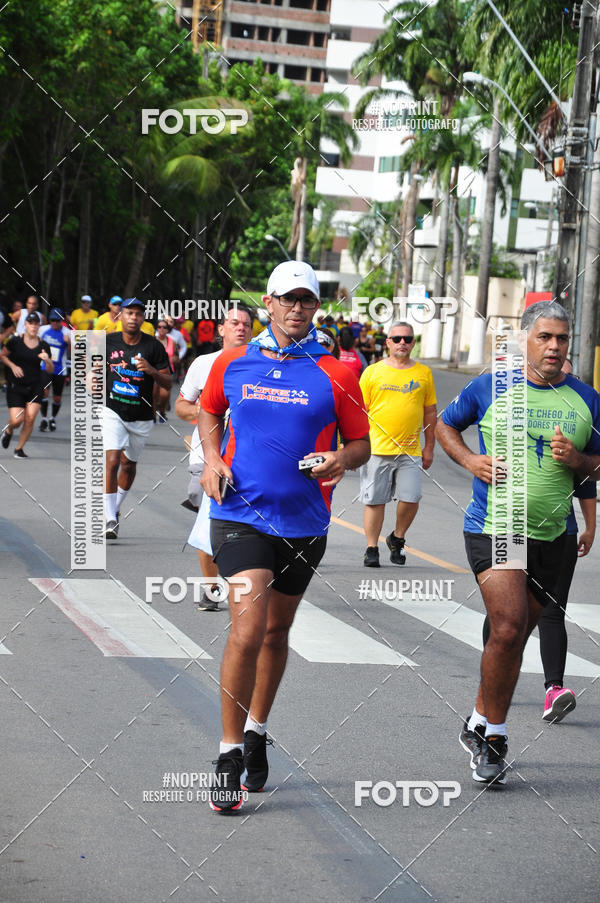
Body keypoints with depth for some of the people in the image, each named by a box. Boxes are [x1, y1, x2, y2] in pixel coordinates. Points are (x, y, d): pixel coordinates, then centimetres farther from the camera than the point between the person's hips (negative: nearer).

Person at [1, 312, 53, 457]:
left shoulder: (43, 346, 0)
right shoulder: (15, 341, -6)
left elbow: (50, 371, 5)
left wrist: (47, 360, -16)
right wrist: (13, 366, -9)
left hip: (35, 387, 2)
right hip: (15, 386, -2)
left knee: (30, 419, -10)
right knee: (16, 420, -9)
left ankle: (19, 449, 10)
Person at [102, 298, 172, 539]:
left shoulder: (153, 346, -5)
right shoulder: (108, 342, -2)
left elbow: (168, 384, -5)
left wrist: (152, 371, -23)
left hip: (141, 418, 1)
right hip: (113, 412, -1)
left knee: (129, 465, 16)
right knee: (112, 461, -17)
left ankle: (115, 508, 41)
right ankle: (110, 520, -17)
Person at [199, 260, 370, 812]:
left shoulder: (336, 374, -1)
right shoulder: (232, 364, 2)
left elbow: (361, 442, 6)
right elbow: (209, 412, 21)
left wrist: (343, 460, -16)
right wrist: (212, 458, 4)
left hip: (304, 522, 2)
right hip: (240, 514, -2)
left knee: (276, 631, 17)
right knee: (248, 630, -16)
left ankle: (256, 732, 38)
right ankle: (229, 755, -6)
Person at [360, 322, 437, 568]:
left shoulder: (423, 373, 9)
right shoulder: (373, 372, 4)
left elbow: (430, 412, 14)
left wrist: (429, 448, 11)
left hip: (410, 451, 1)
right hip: (376, 448, -1)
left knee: (410, 499, -5)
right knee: (375, 500, 1)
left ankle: (397, 538, 19)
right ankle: (371, 548, 12)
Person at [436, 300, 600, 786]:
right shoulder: (489, 387, 0)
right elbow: (445, 425, 14)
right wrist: (471, 460, -4)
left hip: (551, 536, 4)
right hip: (492, 527, -3)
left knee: (514, 635, 10)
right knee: (508, 627, -18)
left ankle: (479, 724, 29)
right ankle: (494, 736, -2)